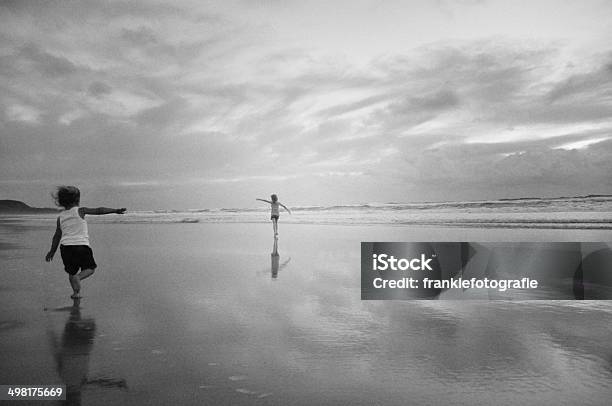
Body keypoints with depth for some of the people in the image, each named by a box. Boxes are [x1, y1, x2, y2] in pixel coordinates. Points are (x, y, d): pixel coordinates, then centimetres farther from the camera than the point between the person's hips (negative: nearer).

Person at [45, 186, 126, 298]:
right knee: (90, 268, 12)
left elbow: (57, 236, 14)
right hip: (81, 245, -4)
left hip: (65, 246, 4)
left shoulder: (60, 217, 11)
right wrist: (115, 210, -7)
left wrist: (52, 251, 22)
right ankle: (78, 277, -14)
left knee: (71, 272, 19)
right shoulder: (80, 211, -1)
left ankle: (76, 292, 15)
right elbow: (99, 210, -8)